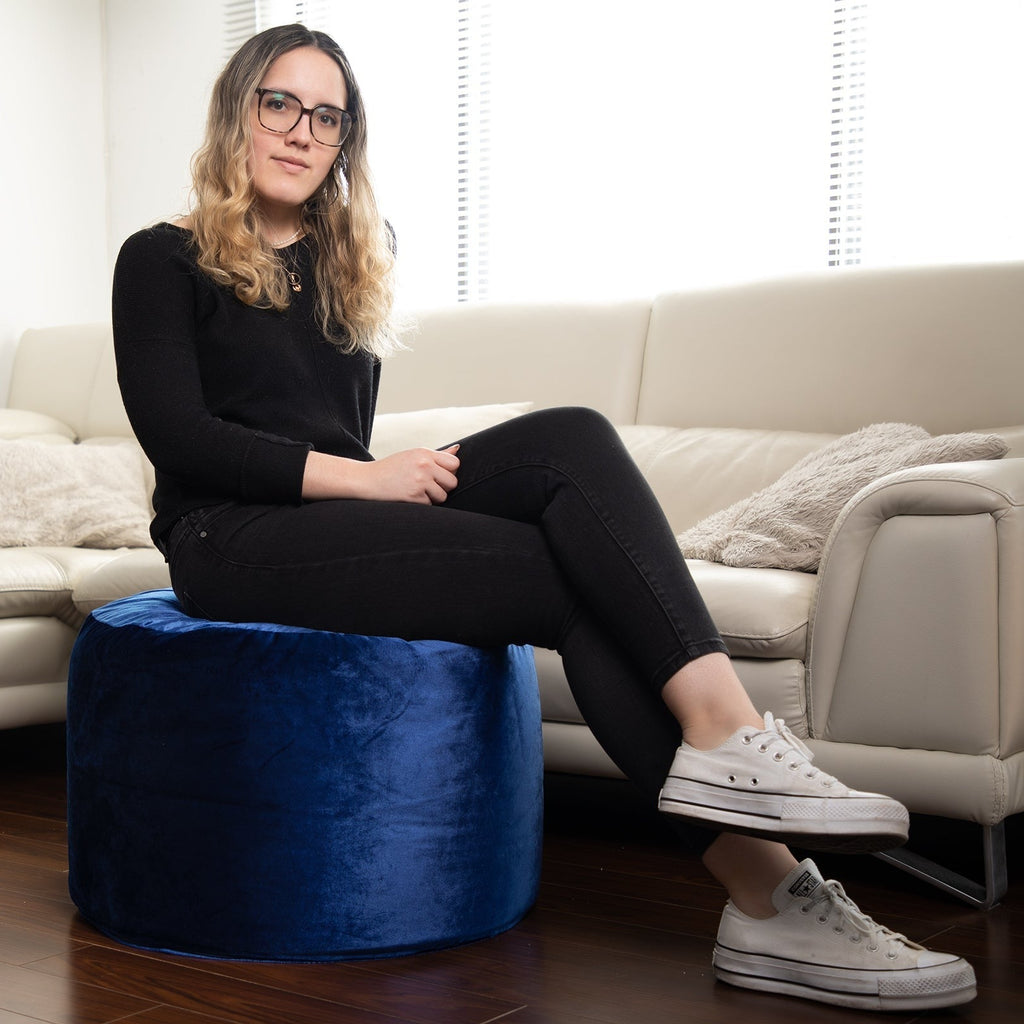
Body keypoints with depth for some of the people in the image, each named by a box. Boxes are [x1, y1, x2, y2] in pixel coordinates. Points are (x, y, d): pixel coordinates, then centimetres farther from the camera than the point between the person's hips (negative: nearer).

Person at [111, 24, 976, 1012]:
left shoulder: (345, 266, 24)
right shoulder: (164, 261, 6)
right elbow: (177, 435, -8)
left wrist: (396, 477, 0)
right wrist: (359, 477, -16)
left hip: (342, 517, 6)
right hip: (235, 542, -5)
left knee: (570, 440, -25)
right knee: (579, 579, -24)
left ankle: (721, 738, -37)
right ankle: (764, 893, -32)